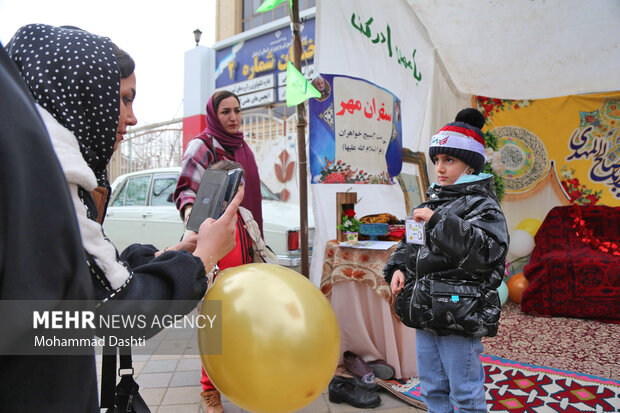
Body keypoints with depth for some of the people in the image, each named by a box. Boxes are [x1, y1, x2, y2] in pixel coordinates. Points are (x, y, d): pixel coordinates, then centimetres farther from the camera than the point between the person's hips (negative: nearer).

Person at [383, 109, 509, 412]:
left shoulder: (481, 204, -10)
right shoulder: (434, 201, 13)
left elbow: (486, 250, -27)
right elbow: (411, 244, 22)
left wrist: (438, 221, -24)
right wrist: (398, 267, 4)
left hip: (459, 316, -7)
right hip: (426, 313, 8)